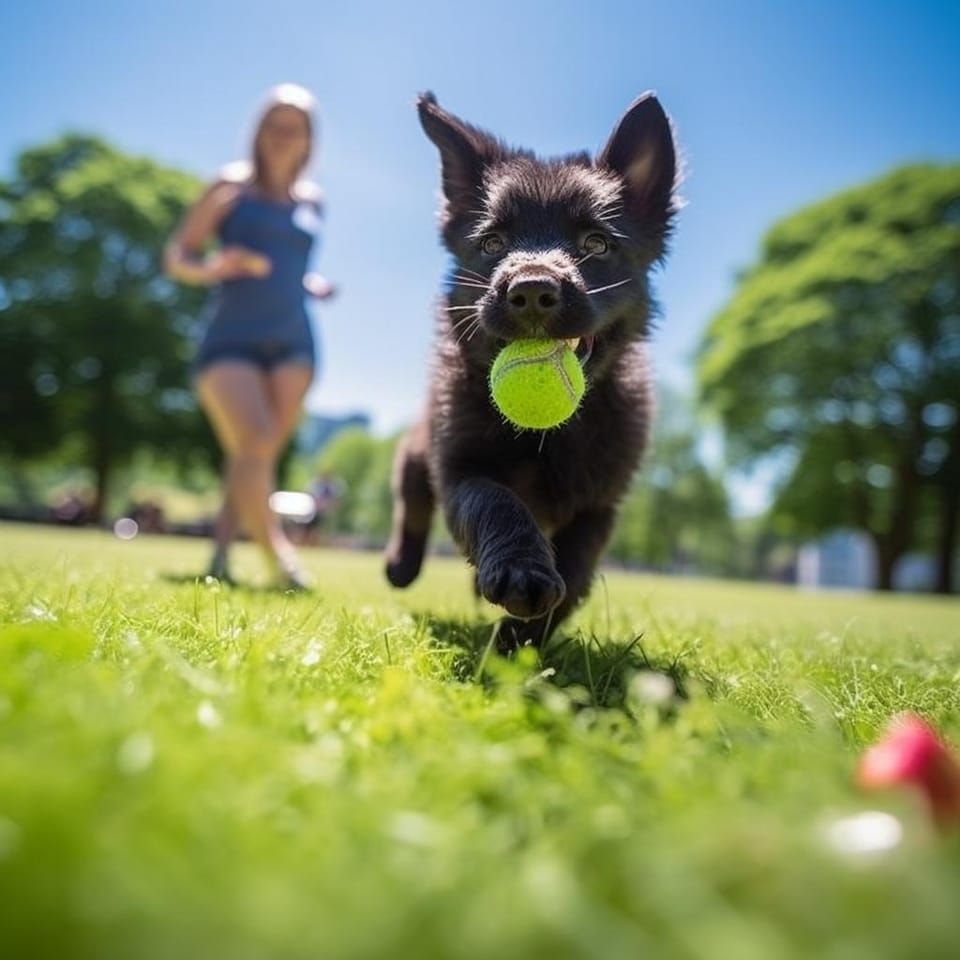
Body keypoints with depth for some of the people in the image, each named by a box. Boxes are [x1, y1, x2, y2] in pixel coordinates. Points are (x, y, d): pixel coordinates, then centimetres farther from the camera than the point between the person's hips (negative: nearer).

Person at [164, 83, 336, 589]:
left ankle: (221, 548, 8)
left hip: (291, 342, 4)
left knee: (260, 453, 0)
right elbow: (177, 255, 3)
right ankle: (277, 553, -16)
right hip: (230, 340, -3)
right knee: (254, 442, -21)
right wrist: (211, 268, -19)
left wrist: (314, 284, 8)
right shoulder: (231, 186, 5)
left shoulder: (313, 201, 16)